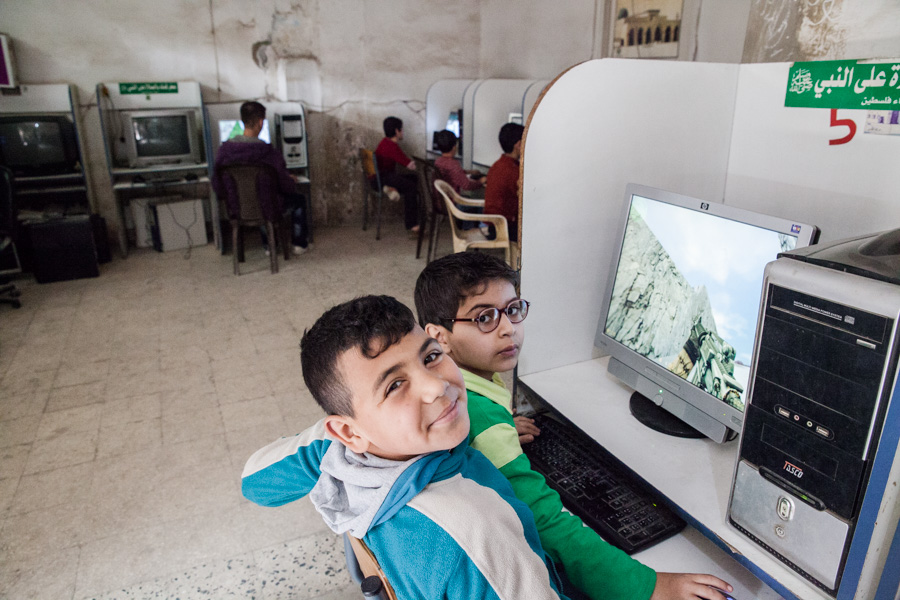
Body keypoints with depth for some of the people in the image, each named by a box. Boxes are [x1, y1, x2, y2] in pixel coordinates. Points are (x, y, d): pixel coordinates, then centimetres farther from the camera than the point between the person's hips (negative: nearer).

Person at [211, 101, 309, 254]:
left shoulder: (224, 150, -14)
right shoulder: (270, 154, -28)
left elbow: (218, 187, -2)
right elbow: (286, 186, -15)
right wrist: (292, 181, 10)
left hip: (236, 208, 5)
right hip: (266, 209, -4)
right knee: (299, 199, 25)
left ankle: (269, 245, 47)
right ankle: (299, 243, 38)